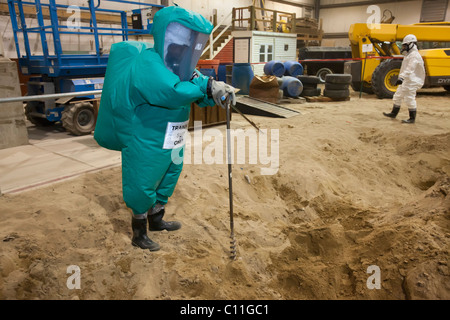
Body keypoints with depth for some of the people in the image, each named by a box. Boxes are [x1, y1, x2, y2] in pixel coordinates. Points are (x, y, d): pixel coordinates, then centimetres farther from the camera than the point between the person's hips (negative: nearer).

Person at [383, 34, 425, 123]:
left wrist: (402, 77, -39)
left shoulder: (414, 56, -16)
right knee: (398, 96, 16)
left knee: (409, 99, -8)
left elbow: (409, 69, -29)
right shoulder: (409, 55, 18)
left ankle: (412, 119, 0)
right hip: (405, 81, 11)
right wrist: (401, 77, 30)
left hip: (411, 82, -11)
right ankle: (393, 113, 28)